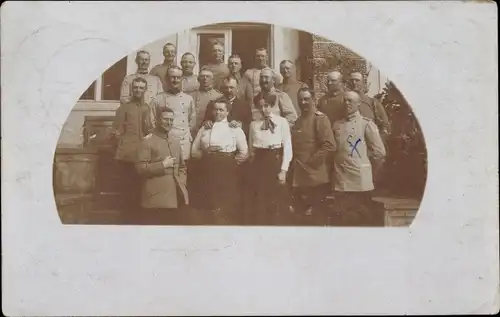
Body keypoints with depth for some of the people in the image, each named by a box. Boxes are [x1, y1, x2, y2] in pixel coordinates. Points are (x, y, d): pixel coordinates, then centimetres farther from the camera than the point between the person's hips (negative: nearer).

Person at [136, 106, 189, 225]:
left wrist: (182, 183, 9)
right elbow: (140, 168, -11)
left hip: (176, 196, 7)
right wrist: (162, 165, -17)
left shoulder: (176, 142, 18)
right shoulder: (147, 141, -4)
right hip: (156, 197, -7)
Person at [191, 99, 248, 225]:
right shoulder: (204, 129, 12)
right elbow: (194, 151, 11)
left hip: (228, 171, -2)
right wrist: (206, 153, -6)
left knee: (229, 207, 0)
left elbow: (244, 153, 1)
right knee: (212, 205, 7)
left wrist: (230, 162, -9)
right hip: (209, 171, 2)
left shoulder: (235, 128, 5)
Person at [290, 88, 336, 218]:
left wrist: (312, 161, -15)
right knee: (302, 211, 13)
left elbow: (329, 146, -18)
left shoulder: (320, 118, -8)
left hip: (316, 177, -7)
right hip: (299, 177, 7)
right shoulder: (298, 121, 16)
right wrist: (295, 164, 7)